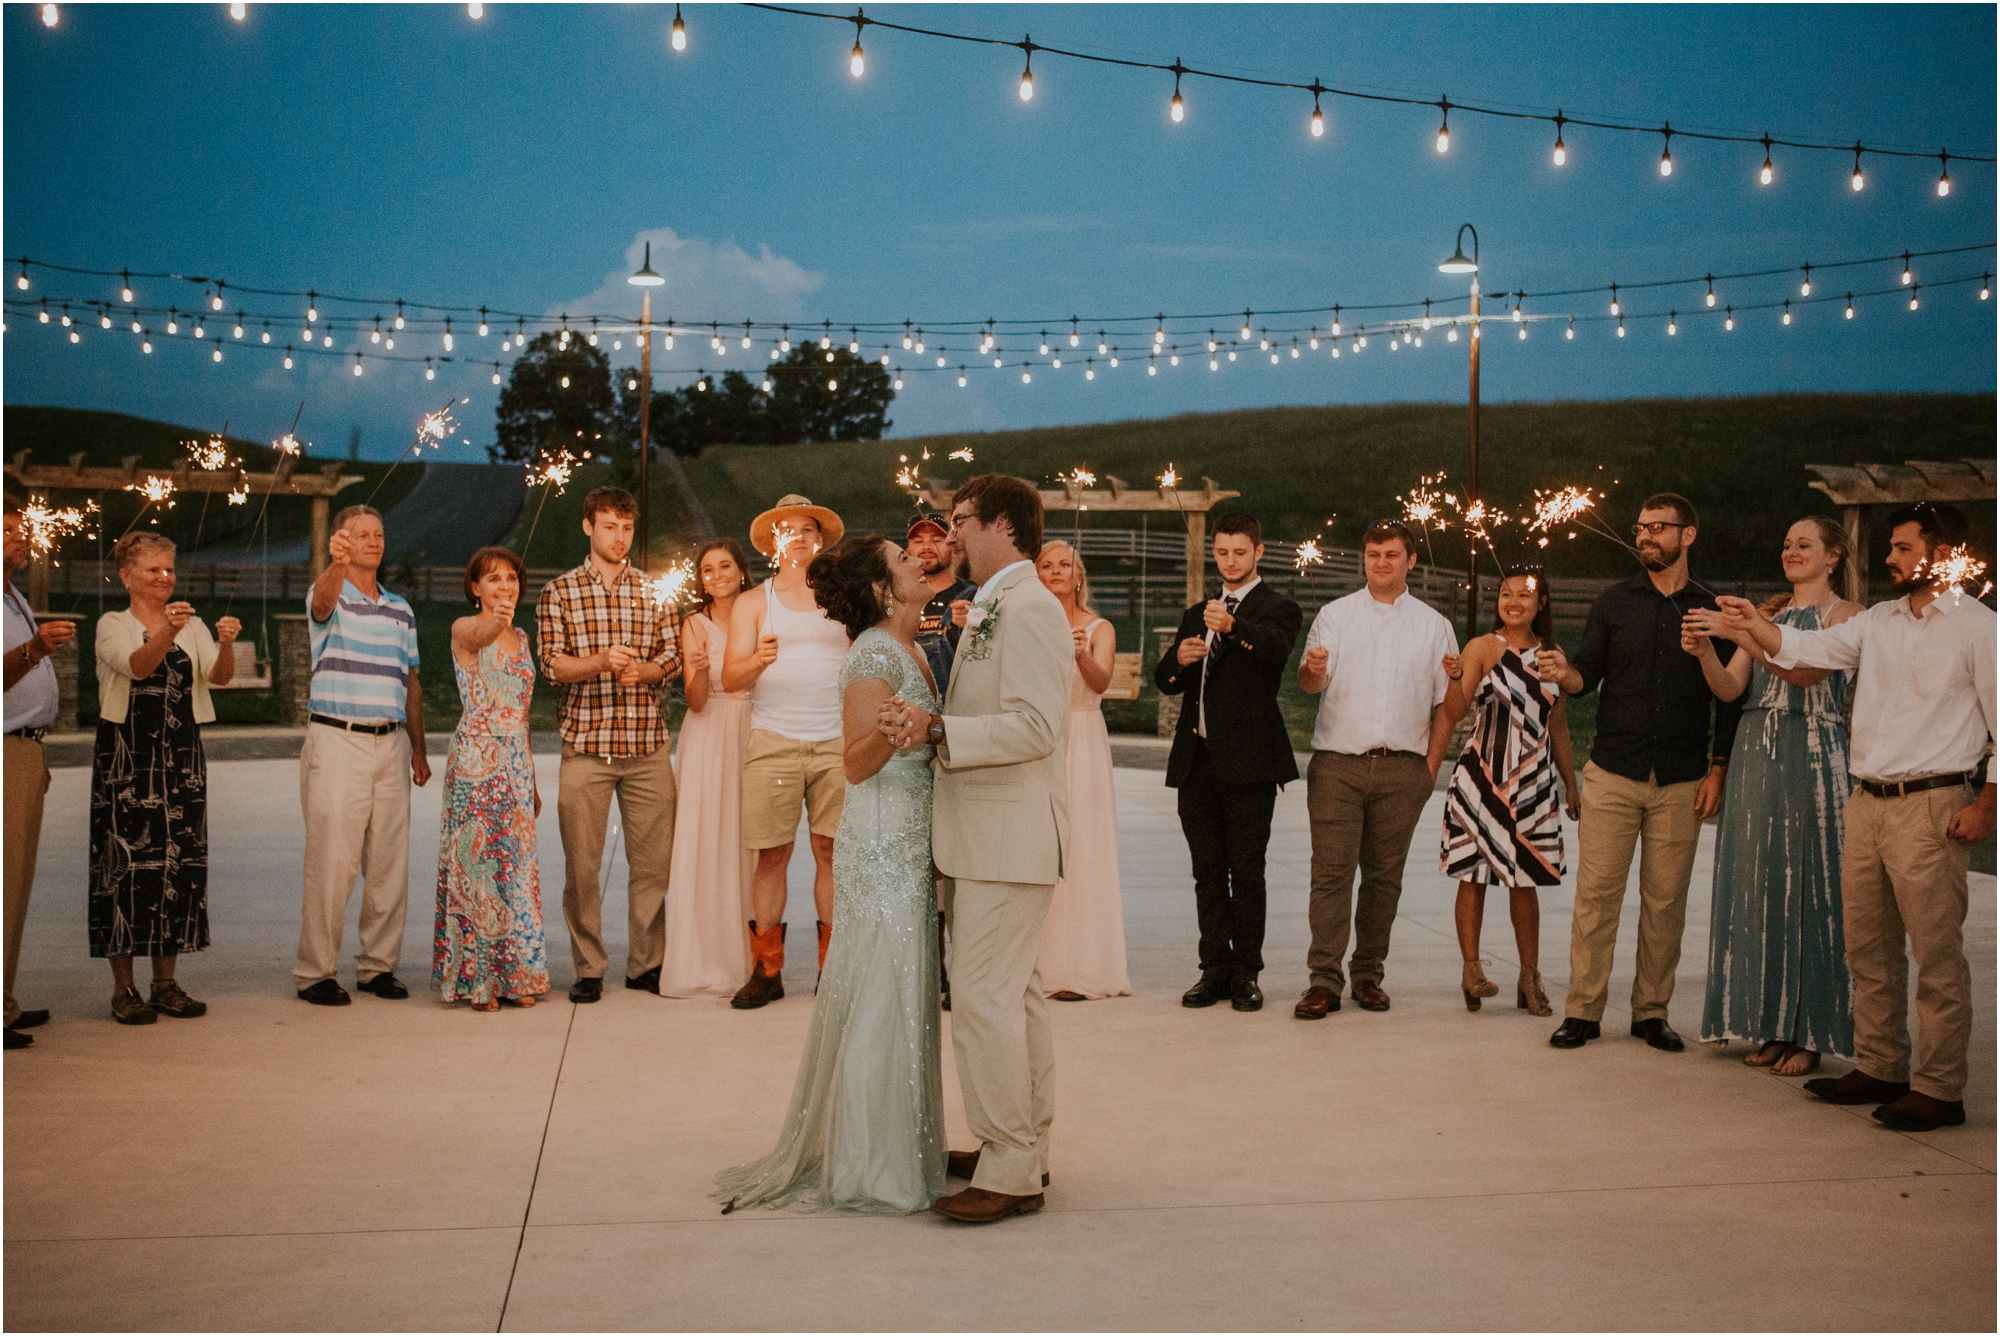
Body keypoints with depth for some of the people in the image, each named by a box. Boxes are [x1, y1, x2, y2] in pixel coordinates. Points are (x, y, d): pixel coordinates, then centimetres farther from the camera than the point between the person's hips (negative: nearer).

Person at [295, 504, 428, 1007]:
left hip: (391, 744, 6)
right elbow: (324, 599, -28)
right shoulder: (329, 596, -1)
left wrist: (418, 748, 14)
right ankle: (314, 972, 2)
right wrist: (338, 563, -50)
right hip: (336, 741, -6)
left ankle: (378, 965, 17)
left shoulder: (401, 610, 17)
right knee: (331, 863, -6)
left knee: (390, 863, 7)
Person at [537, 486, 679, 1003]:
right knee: (581, 864, 0)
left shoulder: (653, 590, 12)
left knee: (652, 860, 2)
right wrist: (602, 661, -19)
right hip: (585, 744, -1)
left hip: (648, 746, 2)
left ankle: (646, 964, 14)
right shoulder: (559, 591, 7)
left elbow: (672, 658, 10)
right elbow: (553, 664, -1)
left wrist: (642, 670, -11)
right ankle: (588, 969, 10)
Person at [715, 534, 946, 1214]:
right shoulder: (873, 655, -14)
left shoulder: (908, 649, 14)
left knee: (905, 999, 14)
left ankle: (895, 1152, 24)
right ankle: (868, 1170, 4)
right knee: (880, 1000, -4)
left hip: (909, 846, 10)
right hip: (882, 846, -10)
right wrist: (891, 731, -36)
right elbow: (856, 764, -21)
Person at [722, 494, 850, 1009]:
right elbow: (730, 678, 0)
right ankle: (766, 970, 6)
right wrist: (757, 661, -21)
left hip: (837, 740, 1)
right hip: (773, 742, -1)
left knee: (832, 850, -1)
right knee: (771, 854, -2)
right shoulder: (752, 604, 10)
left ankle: (832, 966, 6)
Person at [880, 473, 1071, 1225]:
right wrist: (930, 725, 7)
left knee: (985, 1000, -8)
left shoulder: (1028, 609, -15)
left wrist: (937, 730, -27)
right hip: (989, 833, 11)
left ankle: (1010, 1176, -1)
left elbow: (1035, 726, -25)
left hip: (1009, 837, -11)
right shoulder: (993, 611, 18)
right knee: (1015, 994, 16)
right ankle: (1025, 1145, 26)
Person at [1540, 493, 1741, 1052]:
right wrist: (1563, 673, -17)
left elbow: (1729, 697, 6)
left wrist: (1718, 768, 0)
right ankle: (1583, 1011, 4)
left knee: (1666, 901, 4)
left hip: (1682, 781, 0)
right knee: (1596, 895, -3)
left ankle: (1651, 1011, 15)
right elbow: (1588, 675, 6)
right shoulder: (1614, 602, 8)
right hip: (1613, 774, 0)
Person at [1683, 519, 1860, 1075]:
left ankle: (1810, 1033, 6)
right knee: (1758, 884, 6)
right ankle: (1772, 1026, 15)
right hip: (1756, 757, 5)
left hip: (1811, 757, -5)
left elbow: (1807, 671, -18)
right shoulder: (1768, 613, 15)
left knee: (1806, 885, -3)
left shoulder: (1847, 615, 0)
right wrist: (1706, 652, -13)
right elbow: (1730, 688, 6)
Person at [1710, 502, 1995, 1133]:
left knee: (1937, 952, -4)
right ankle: (1879, 1068, 23)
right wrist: (1754, 626, -11)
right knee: (1868, 946, 12)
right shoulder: (1879, 620, 14)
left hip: (1932, 806, -7)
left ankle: (1939, 1089, 3)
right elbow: (1809, 649, 5)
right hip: (1867, 800, 7)